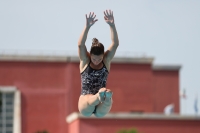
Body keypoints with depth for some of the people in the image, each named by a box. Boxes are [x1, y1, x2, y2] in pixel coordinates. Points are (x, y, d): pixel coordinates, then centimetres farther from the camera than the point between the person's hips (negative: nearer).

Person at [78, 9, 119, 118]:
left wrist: (112, 25, -19)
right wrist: (87, 27, -27)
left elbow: (115, 44, -5)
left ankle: (106, 100, -72)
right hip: (85, 107, -1)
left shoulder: (106, 61, 7)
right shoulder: (85, 61, 3)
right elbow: (80, 45, -15)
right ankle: (99, 97, -72)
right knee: (91, 100, -39)